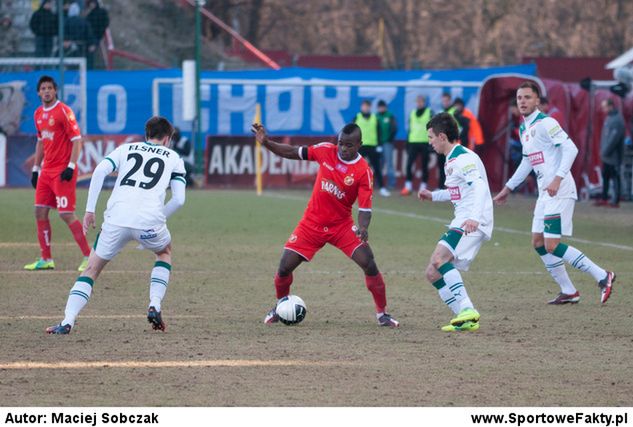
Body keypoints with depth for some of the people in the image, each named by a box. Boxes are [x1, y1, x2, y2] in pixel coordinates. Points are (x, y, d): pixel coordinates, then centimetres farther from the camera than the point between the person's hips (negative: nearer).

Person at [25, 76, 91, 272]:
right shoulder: (39, 114, 13)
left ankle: (88, 256, -6)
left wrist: (71, 166, -21)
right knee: (40, 212, 6)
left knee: (66, 214, -12)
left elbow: (76, 139, -13)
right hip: (46, 171, 8)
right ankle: (46, 259, 14)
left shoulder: (63, 111, -11)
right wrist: (36, 168, 19)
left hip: (63, 171, -8)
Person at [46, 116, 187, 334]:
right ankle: (154, 306, 14)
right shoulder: (173, 158, 20)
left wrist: (89, 210, 4)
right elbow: (179, 199, 9)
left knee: (92, 269, 12)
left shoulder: (126, 149, 23)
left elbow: (100, 171, 4)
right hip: (149, 219, 0)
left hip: (116, 218, 0)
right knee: (164, 252, 32)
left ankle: (67, 322, -6)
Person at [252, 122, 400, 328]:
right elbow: (292, 153, 1)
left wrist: (363, 228, -36)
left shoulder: (364, 171, -15)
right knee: (285, 267, -3)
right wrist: (266, 142, -10)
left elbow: (365, 207, -16)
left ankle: (382, 314, -1)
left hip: (342, 225, -2)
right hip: (312, 223, 2)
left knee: (369, 264, -16)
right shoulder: (326, 151, -7)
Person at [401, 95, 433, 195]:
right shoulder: (412, 113, 14)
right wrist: (407, 144, 14)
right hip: (413, 142, 4)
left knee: (424, 166, 1)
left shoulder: (429, 113, 1)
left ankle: (423, 187, 6)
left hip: (425, 143, -4)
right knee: (409, 164, -6)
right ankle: (408, 187, -2)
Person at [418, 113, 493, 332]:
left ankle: (467, 310, -31)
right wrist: (433, 195, 36)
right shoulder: (451, 161, 20)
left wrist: (474, 218, -38)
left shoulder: (464, 158, -11)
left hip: (473, 224, -11)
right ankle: (467, 319, 2)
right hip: (461, 223, 11)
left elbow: (479, 187, -25)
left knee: (439, 260, -28)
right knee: (433, 273, 6)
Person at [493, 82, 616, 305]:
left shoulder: (545, 123, -12)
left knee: (552, 246, -13)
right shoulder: (523, 129, 16)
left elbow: (570, 148, -21)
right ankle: (568, 291, 16)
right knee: (538, 243, 9)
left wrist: (557, 179, -29)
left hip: (559, 192, -10)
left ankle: (602, 276, -8)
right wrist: (508, 189, 33)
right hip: (544, 193, 10)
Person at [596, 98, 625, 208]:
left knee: (615, 177, -5)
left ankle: (615, 201, -2)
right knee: (605, 177, 14)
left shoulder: (617, 120, -17)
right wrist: (603, 151, 13)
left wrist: (606, 151, -18)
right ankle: (604, 199, 22)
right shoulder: (609, 118, 14)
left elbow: (614, 137, -22)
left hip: (613, 156, -10)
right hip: (606, 155, 10)